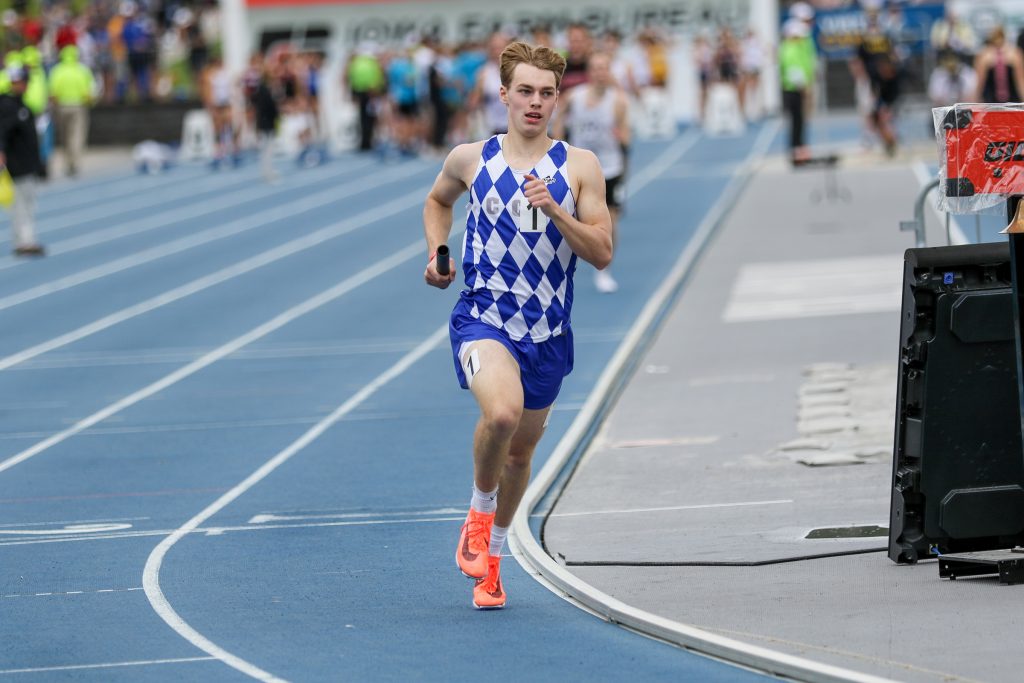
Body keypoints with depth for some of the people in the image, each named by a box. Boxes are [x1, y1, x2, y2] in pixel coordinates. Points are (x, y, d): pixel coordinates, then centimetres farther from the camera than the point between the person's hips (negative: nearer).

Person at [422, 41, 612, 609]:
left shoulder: (579, 167, 0)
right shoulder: (470, 159, 2)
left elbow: (602, 253, -4)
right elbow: (437, 201, 24)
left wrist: (553, 210, -17)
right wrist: (435, 254, 8)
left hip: (548, 331, 2)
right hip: (483, 318, -2)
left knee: (521, 450, 15)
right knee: (502, 412, -31)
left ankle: (492, 555, 39)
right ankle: (479, 511, -2)